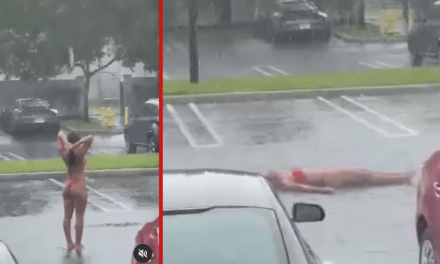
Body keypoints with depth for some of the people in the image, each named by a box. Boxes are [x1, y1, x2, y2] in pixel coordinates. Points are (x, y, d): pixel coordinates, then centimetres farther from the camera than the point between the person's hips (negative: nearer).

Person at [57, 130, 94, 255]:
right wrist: (76, 145, -24)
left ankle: (69, 243, 12)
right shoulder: (79, 153, -15)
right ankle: (78, 245, 1)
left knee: (67, 216, 10)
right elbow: (90, 139, -25)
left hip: (68, 186, 6)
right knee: (79, 217, 0)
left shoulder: (64, 153, -1)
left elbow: (60, 134, 9)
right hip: (79, 187, -6)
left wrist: (64, 139, -11)